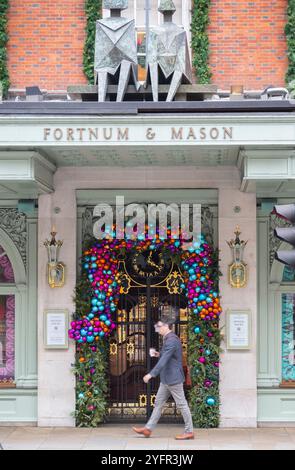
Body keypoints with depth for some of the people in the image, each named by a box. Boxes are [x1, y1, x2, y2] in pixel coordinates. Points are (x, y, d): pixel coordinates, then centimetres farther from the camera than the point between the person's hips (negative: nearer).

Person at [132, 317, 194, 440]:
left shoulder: (171, 340, -20)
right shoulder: (169, 339, 13)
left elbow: (164, 360, -27)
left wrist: (151, 374, -30)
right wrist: (159, 354, 11)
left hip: (173, 378, -11)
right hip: (166, 379, 11)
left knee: (181, 404, -2)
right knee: (158, 403, 11)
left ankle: (189, 432, 6)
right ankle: (148, 428, 14)